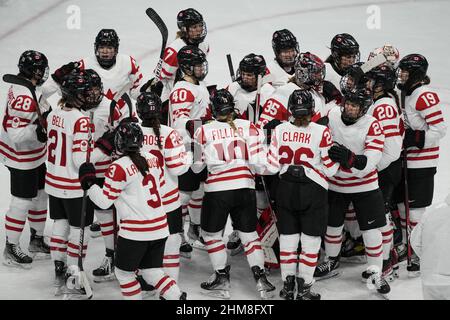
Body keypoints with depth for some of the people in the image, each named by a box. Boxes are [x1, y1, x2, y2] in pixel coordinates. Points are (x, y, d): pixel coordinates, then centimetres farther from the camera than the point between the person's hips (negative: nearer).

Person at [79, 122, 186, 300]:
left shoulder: (119, 167, -14)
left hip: (135, 232, -6)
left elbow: (104, 201, -9)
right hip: (160, 228, 7)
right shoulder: (152, 160, 5)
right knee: (152, 272, 17)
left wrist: (88, 183, 4)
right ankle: (177, 297, 4)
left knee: (123, 272, 13)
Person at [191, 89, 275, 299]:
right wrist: (258, 169, 17)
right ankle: (260, 279, 8)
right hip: (244, 188, 2)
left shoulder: (204, 131, -2)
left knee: (211, 233, 18)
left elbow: (196, 166, 8)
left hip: (217, 190, -2)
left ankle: (222, 279, 19)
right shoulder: (248, 127, 0)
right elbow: (258, 163, -4)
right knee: (249, 234, 16)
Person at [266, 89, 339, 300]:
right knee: (310, 240, 7)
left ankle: (287, 286, 19)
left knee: (288, 237, 13)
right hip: (313, 191, -3)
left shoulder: (280, 130, -6)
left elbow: (272, 166, -3)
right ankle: (303, 289, 10)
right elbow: (330, 169, -8)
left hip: (286, 189, 3)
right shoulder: (321, 132, -14)